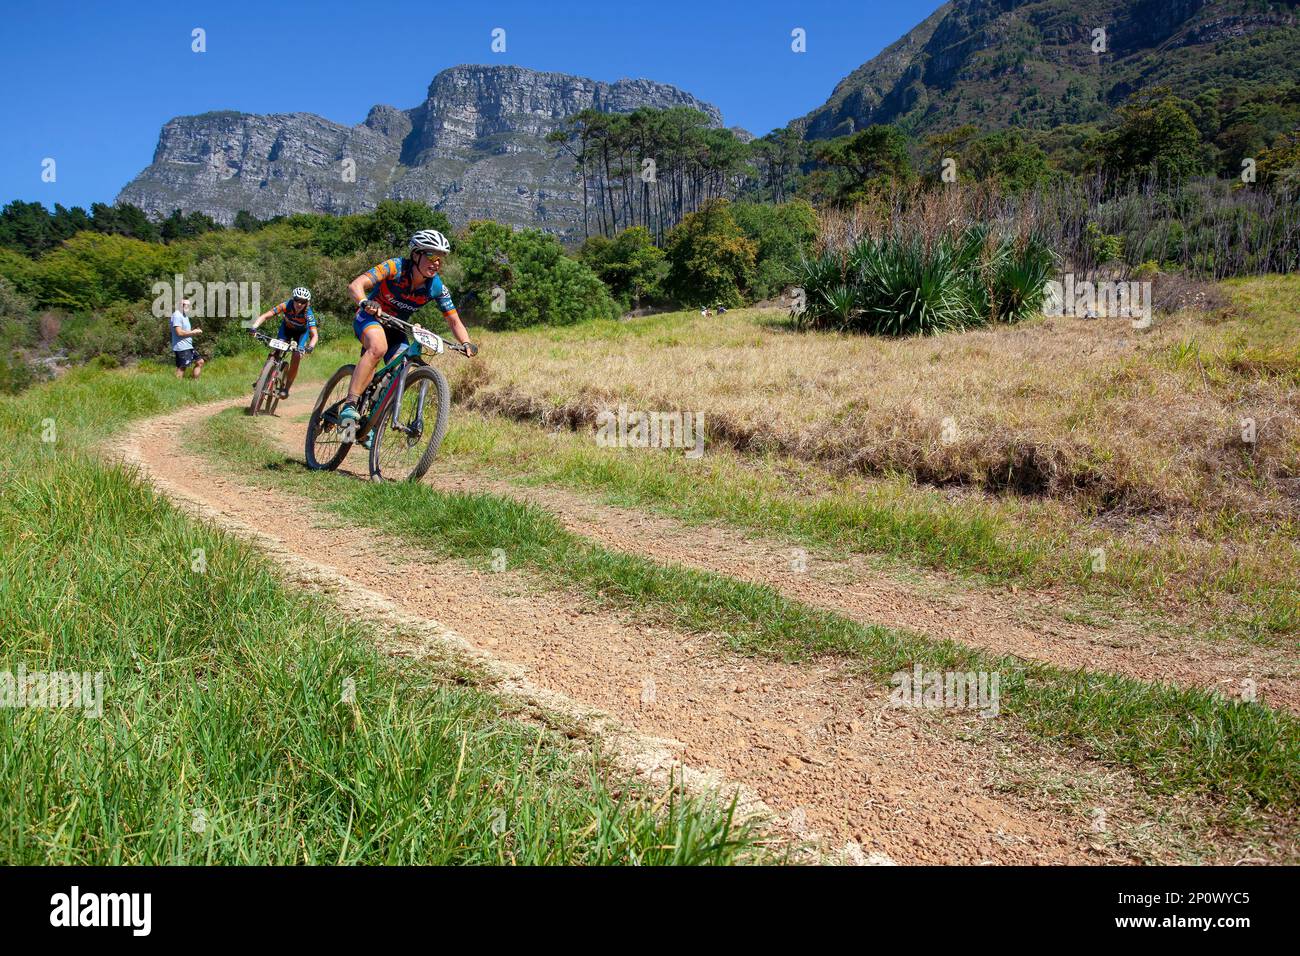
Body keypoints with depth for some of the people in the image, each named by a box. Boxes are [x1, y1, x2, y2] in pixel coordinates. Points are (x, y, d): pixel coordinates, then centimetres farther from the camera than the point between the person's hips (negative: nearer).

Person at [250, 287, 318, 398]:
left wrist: (311, 346, -61)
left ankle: (286, 388, -2)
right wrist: (254, 327, -49)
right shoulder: (286, 306, -33)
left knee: (296, 358, -15)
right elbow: (265, 316, -33)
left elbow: (314, 335, -40)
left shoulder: (308, 314, -35)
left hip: (301, 332, -1)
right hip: (287, 327, 2)